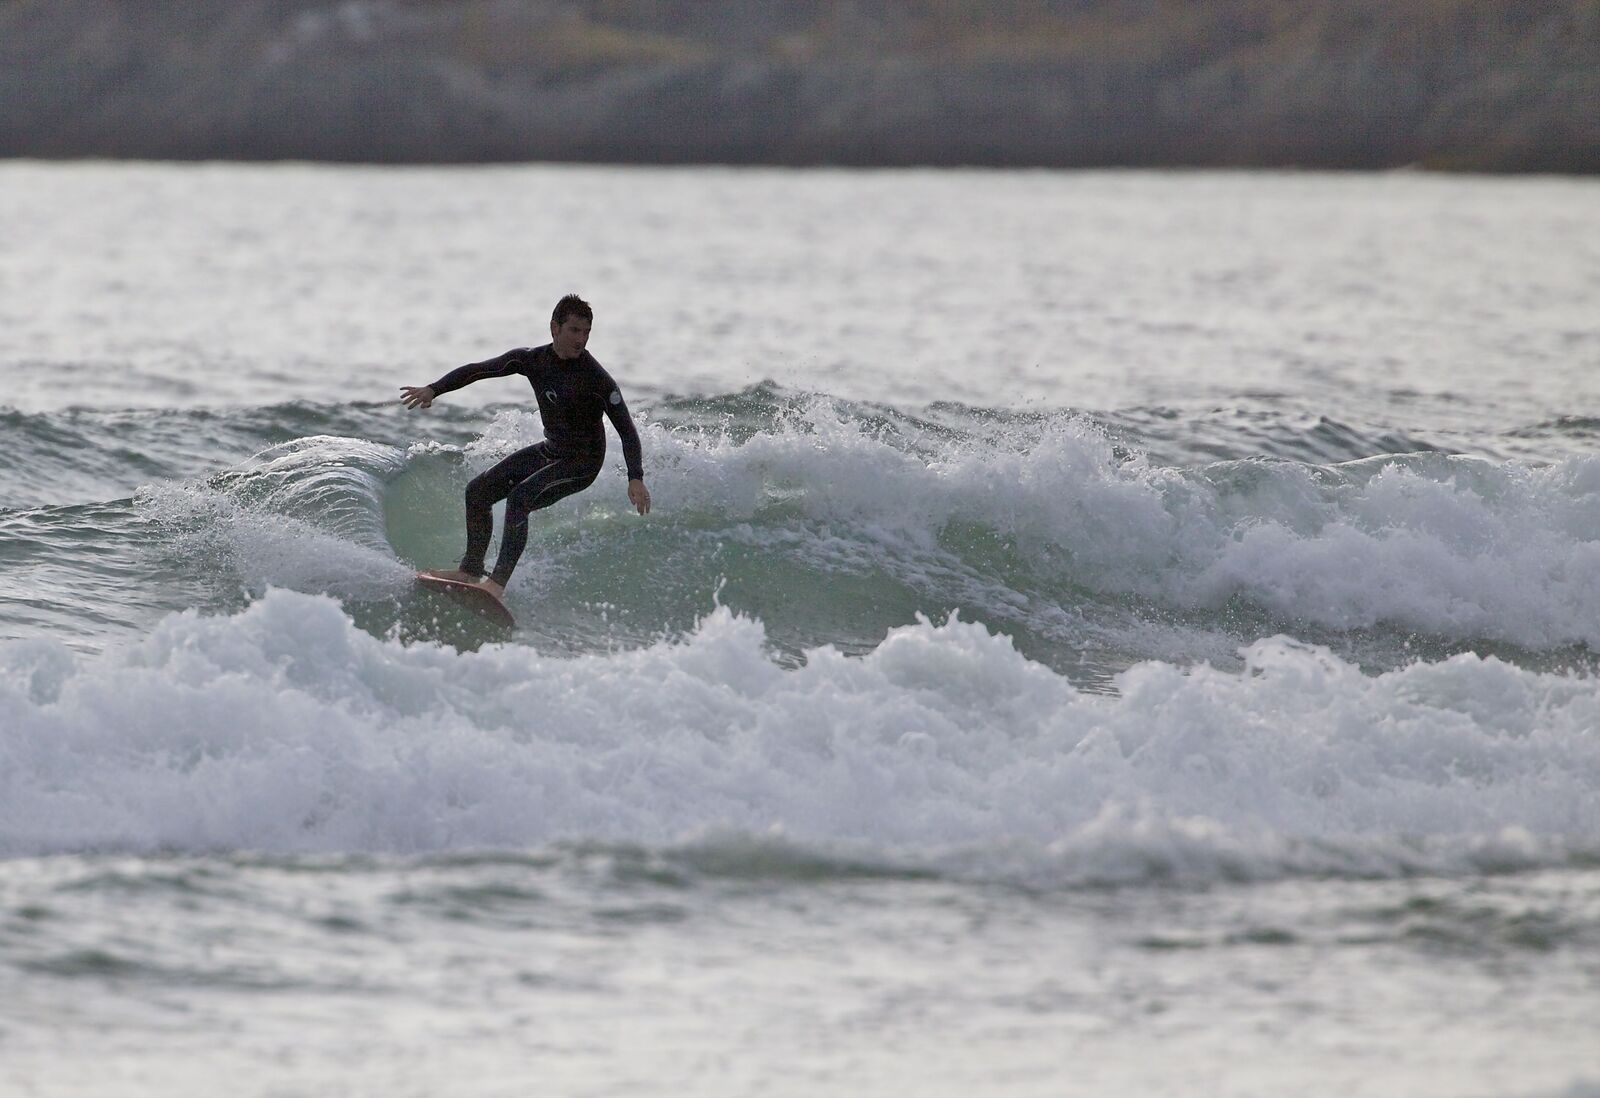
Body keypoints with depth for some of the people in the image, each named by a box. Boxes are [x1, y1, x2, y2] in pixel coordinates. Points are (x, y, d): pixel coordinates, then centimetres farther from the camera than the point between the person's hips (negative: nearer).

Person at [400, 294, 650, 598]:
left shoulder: (596, 378, -23)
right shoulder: (533, 360, -7)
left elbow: (626, 430, -24)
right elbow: (477, 370, 2)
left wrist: (636, 479, -35)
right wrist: (433, 390, -9)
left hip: (582, 462, -7)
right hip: (550, 451, 7)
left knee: (520, 498, -29)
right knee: (478, 492, 6)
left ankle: (499, 581, -31)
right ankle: (471, 569, 19)